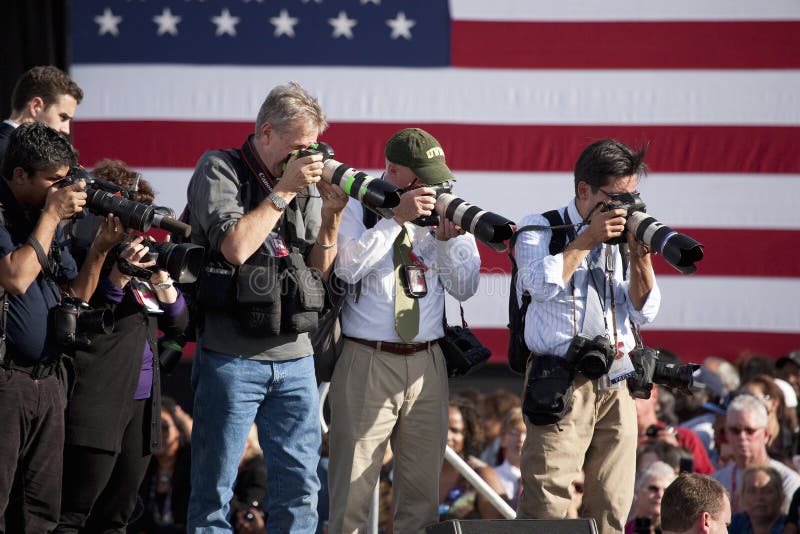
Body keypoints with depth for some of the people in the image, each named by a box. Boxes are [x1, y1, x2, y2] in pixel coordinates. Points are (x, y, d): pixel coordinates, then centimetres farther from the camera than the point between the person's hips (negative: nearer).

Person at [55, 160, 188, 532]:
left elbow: (178, 323, 15)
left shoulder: (140, 255, 17)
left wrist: (161, 278, -1)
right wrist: (118, 277, -20)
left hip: (142, 402, 8)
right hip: (97, 403, -8)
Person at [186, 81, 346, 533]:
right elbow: (235, 247, -18)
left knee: (300, 487, 4)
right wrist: (285, 190, -12)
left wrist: (332, 216, -3)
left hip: (294, 356, 5)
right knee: (214, 490, -1)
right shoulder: (219, 170, -2)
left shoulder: (304, 180, 13)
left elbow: (320, 270, 13)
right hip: (232, 356, -5)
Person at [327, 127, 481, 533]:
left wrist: (445, 239, -9)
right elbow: (347, 267, -16)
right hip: (367, 362, -4)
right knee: (352, 487, -6)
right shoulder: (356, 207, 0)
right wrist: (397, 218, -19)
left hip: (426, 363, 4)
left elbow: (465, 288, 8)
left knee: (422, 487, 6)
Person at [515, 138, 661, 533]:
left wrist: (640, 254, -4)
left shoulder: (623, 236, 14)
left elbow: (644, 312, 9)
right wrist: (588, 239, -11)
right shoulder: (539, 228, 4)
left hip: (616, 386, 5)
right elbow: (543, 284, -15)